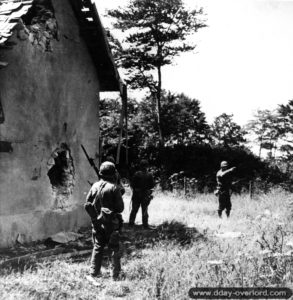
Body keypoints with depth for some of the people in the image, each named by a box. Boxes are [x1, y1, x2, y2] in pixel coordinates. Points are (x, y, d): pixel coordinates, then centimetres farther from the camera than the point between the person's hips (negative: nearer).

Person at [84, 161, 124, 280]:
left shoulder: (94, 186, 1)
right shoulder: (114, 188, -13)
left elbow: (87, 205, 3)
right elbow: (120, 207, -11)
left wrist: (94, 216, 14)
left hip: (97, 222, 4)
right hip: (111, 222, -4)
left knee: (97, 247, 14)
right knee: (114, 248, 5)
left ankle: (94, 272, 16)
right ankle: (115, 273, 8)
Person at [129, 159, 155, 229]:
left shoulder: (136, 174, -11)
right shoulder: (149, 175, -8)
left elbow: (132, 184, -9)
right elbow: (152, 185, -4)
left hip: (136, 195, 0)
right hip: (146, 195, 0)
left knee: (134, 210, 11)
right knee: (144, 211, 9)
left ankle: (131, 223, 14)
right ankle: (145, 225, 9)